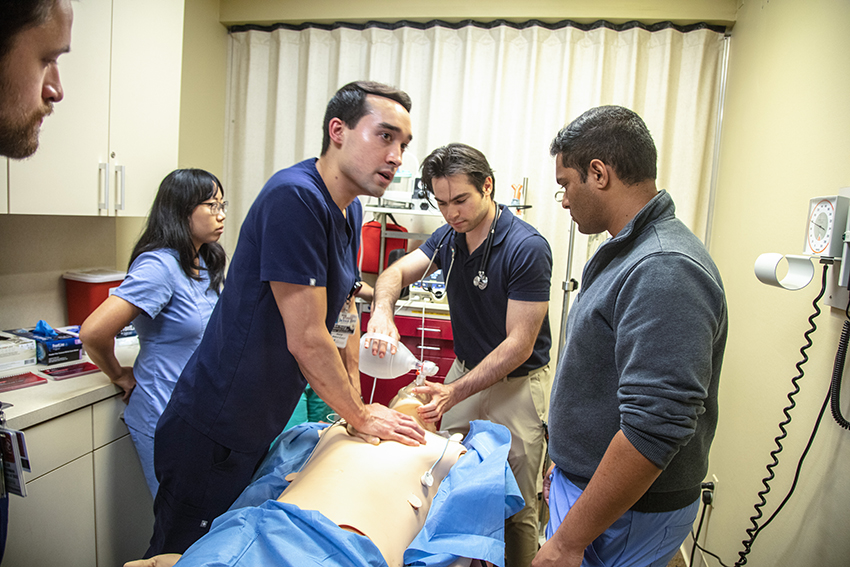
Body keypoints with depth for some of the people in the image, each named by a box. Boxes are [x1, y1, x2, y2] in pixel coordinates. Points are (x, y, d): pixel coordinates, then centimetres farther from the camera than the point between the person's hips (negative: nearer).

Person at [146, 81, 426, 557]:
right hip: (211, 436, -8)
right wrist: (360, 416, -10)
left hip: (262, 429, 8)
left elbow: (345, 308, 11)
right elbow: (306, 340, -25)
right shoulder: (293, 197, -25)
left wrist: (354, 401, 7)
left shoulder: (350, 211, 4)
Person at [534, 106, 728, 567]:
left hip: (626, 512, -9)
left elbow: (654, 430, -30)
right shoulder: (630, 252, 7)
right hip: (587, 482, 9)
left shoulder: (665, 270, -26)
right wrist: (566, 463, 19)